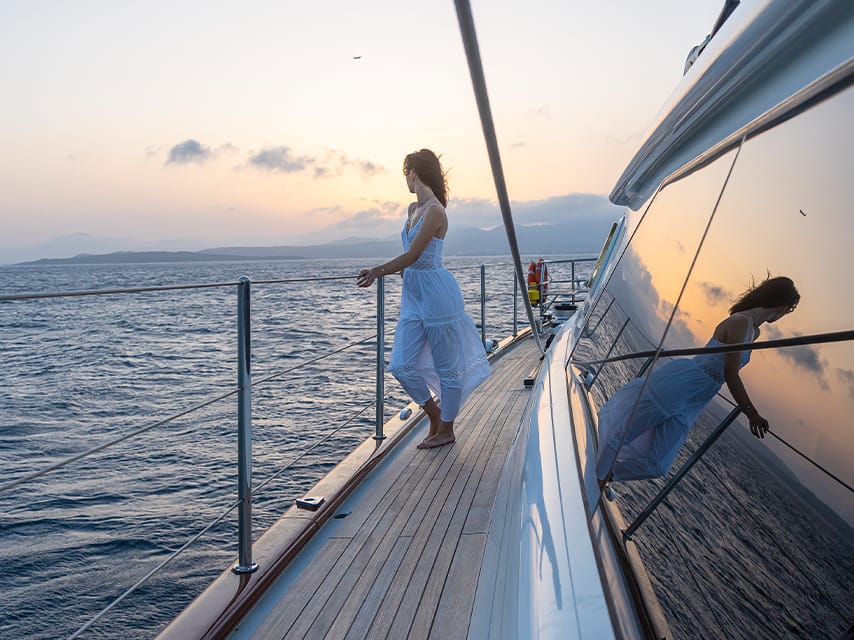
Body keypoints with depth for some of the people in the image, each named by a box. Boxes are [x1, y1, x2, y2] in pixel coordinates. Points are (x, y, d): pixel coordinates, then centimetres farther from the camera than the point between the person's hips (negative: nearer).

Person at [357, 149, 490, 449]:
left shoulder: (435, 211, -15)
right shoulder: (413, 209, 12)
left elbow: (412, 256, -17)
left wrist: (377, 271, -10)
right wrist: (379, 271, 19)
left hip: (437, 294, -9)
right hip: (413, 294, 9)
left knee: (446, 364, 5)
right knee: (401, 365, 5)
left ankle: (446, 429, 19)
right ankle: (435, 415, 25)